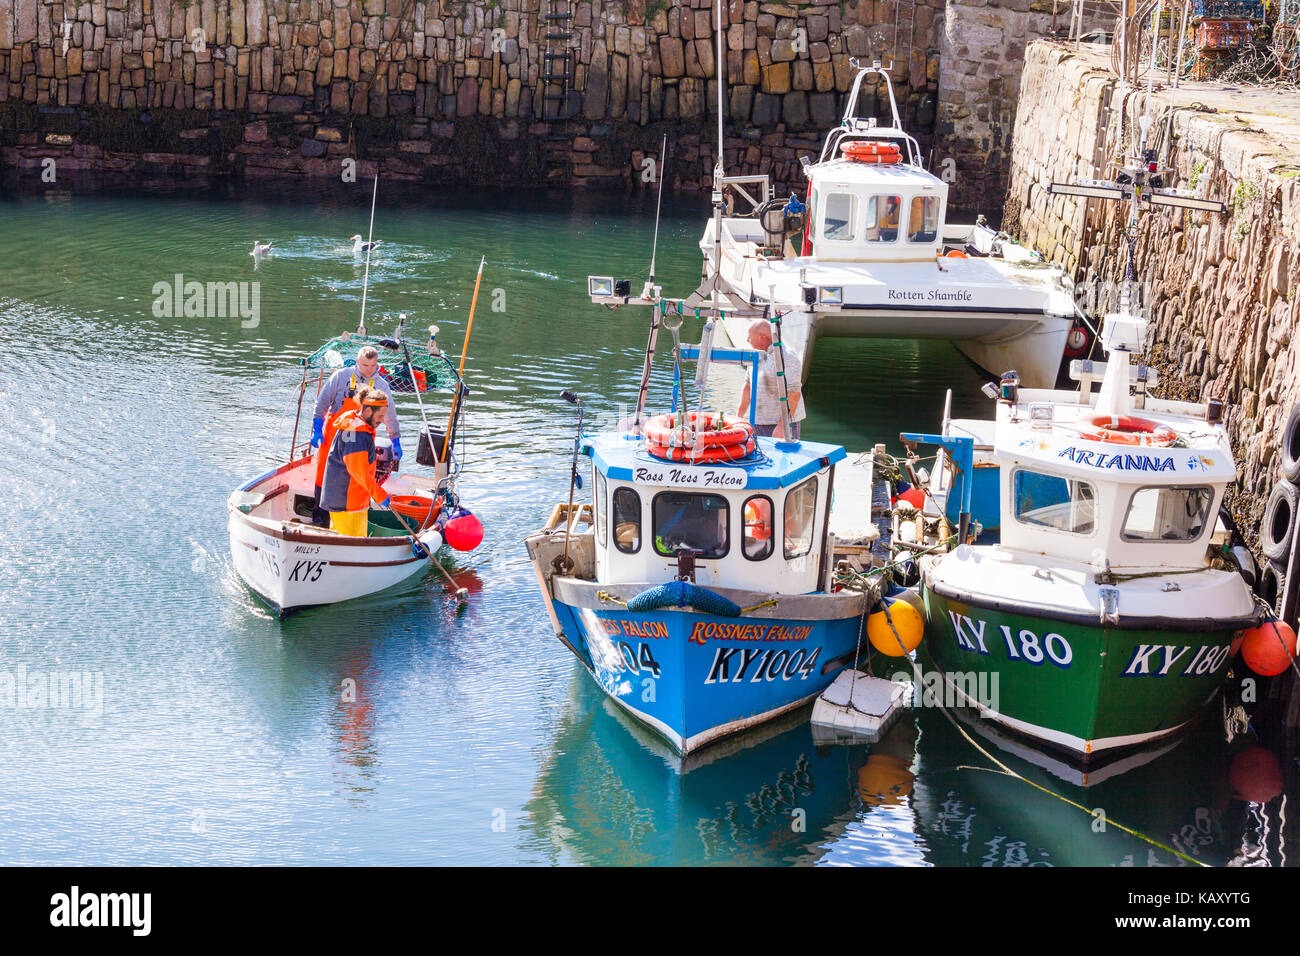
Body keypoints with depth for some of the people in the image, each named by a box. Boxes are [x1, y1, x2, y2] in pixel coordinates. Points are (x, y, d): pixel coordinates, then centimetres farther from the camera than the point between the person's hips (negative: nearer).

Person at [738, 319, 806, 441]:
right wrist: (739, 417, 19)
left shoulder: (786, 358, -16)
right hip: (758, 422, 8)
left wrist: (781, 427, -25)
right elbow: (748, 386, 22)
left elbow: (794, 394, -21)